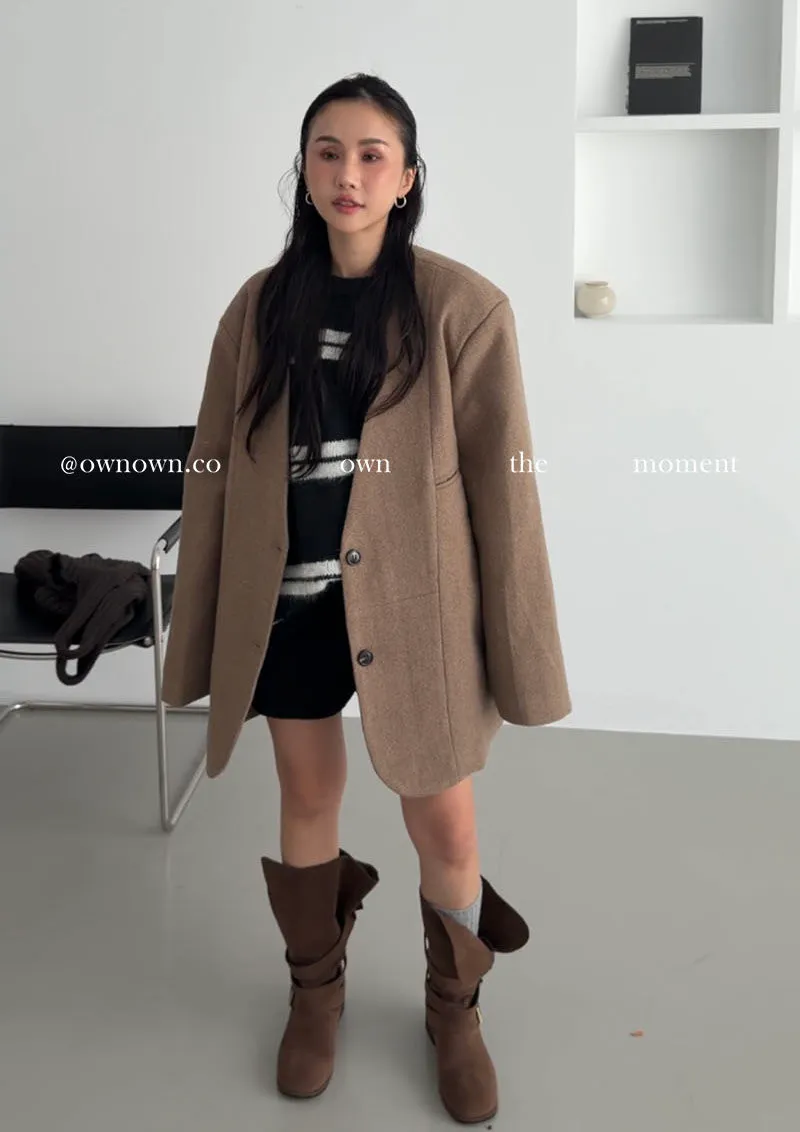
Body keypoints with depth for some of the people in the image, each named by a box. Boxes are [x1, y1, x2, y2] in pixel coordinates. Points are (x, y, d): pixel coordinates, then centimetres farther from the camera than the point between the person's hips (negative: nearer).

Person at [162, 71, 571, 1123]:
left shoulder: (463, 306, -8)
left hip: (413, 603, -3)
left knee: (445, 828, 4)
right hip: (290, 602, 3)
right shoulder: (262, 306, 2)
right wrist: (202, 625, 5)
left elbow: (499, 481, -8)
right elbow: (217, 470, 5)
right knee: (307, 800, 17)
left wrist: (518, 650, -8)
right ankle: (316, 989, 42)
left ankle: (455, 1009, 34)